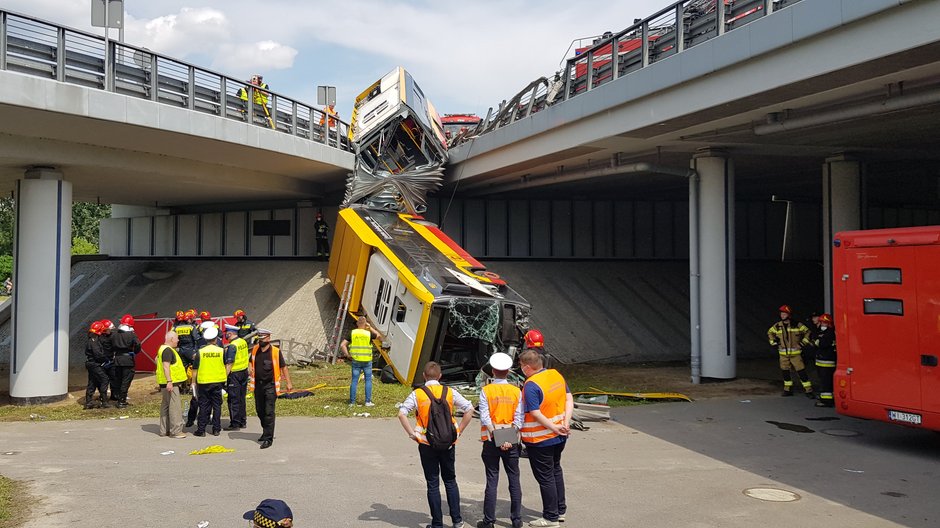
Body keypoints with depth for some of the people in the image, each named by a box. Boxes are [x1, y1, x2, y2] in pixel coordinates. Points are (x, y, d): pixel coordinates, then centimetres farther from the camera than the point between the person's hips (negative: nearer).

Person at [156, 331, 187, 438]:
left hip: (168, 382, 11)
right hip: (170, 382, -11)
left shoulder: (163, 349, 17)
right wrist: (169, 381, -28)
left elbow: (157, 360, 28)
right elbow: (166, 366, -24)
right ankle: (176, 431, -9)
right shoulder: (168, 350, -17)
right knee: (174, 406, -9)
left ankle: (164, 430, 21)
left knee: (165, 406, 15)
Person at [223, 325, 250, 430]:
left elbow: (229, 364, -21)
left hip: (235, 374, -8)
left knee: (233, 400, -1)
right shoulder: (243, 342, 6)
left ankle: (235, 424, 2)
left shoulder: (232, 346, -18)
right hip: (244, 372, 8)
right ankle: (243, 422, 22)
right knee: (241, 399, 15)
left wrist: (225, 377, -19)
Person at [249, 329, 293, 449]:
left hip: (270, 385, -6)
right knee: (259, 411, 17)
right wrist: (250, 368, 2)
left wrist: (289, 383, -3)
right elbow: (251, 362, 23)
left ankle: (268, 438, -6)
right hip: (258, 385, 6)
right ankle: (266, 431, 38)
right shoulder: (255, 350, 5)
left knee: (269, 412, -9)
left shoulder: (275, 351, -9)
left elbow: (284, 367, -3)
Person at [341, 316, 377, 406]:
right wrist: (370, 327, 16)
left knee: (354, 381, 7)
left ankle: (352, 401, 10)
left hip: (356, 361, 1)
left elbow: (342, 345, -7)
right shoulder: (369, 334, -5)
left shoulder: (352, 333, -3)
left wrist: (347, 354, 0)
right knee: (368, 380, 8)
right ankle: (368, 401, 5)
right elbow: (377, 335, 16)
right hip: (367, 361, -1)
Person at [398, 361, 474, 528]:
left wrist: (412, 433, -8)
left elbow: (402, 413, -16)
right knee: (450, 480, 17)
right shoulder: (449, 392, 0)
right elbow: (469, 409, -4)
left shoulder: (417, 394, -5)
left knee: (433, 484, 7)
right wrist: (459, 431, 2)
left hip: (427, 444, -2)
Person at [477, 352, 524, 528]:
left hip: (491, 440, -1)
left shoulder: (486, 391, -5)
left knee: (492, 480, 3)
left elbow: (485, 418, -13)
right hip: (512, 441, 1)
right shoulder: (517, 391, 1)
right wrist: (509, 440, -9)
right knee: (514, 479, 9)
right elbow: (519, 419, -6)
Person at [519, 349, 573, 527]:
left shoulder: (531, 385, -22)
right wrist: (565, 422, -5)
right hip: (559, 437, 8)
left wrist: (554, 428, -17)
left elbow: (535, 414, -25)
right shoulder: (557, 375, 1)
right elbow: (569, 400, 2)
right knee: (556, 470, 23)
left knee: (545, 477, 5)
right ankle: (560, 510, 34)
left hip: (540, 440, -8)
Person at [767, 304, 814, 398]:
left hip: (796, 353, -4)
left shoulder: (797, 325, -6)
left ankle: (808, 390, -3)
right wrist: (774, 344, 10)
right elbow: (769, 333, 21)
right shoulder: (777, 326, 4)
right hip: (783, 354, 4)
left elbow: (808, 332, 2)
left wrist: (802, 343, -4)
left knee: (801, 371, -8)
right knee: (785, 372, 9)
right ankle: (788, 390, 22)